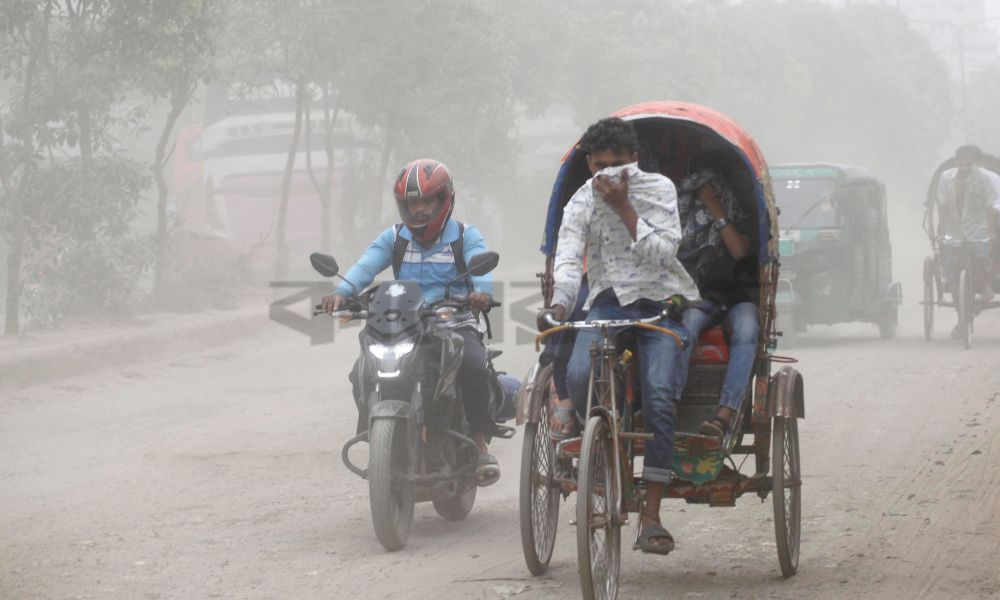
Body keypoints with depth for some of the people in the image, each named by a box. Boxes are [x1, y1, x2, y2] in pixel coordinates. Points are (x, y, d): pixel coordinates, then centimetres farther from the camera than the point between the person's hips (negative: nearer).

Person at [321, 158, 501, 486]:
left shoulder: (465, 236, 7)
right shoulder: (394, 238, 13)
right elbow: (366, 265, -5)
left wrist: (481, 291, -39)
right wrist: (341, 292, -27)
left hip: (456, 325, -3)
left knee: (473, 366, -34)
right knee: (363, 374, -22)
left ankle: (480, 442, -19)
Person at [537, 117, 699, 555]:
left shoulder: (659, 189, 1)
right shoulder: (582, 202, 4)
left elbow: (661, 253, -10)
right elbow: (567, 257, -9)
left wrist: (624, 209, -16)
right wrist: (559, 304, -27)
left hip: (662, 305, -2)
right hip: (608, 303, 2)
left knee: (658, 394, -23)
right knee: (578, 375, -28)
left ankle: (651, 515, -19)